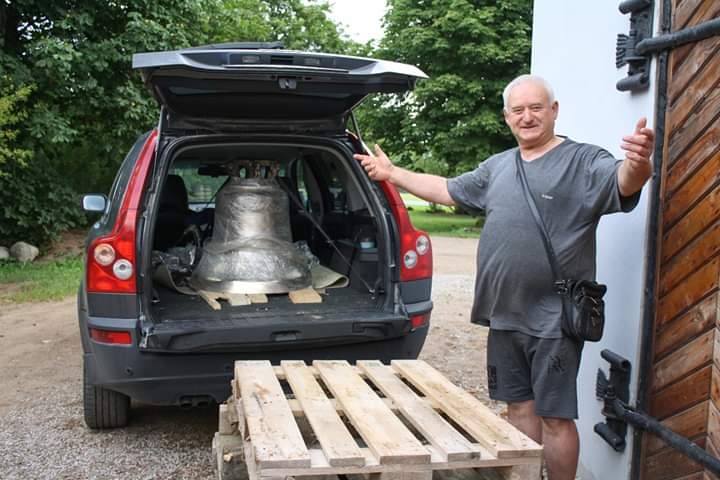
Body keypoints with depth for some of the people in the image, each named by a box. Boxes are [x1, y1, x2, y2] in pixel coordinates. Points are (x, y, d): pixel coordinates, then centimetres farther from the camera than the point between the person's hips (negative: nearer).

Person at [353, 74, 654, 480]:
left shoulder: (584, 161, -7)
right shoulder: (497, 167, 13)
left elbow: (623, 185, -26)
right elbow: (447, 190, 24)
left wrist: (638, 164, -50)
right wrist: (391, 173, 26)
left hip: (554, 320, -6)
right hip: (504, 315, 7)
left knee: (554, 416, 3)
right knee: (519, 405, 18)